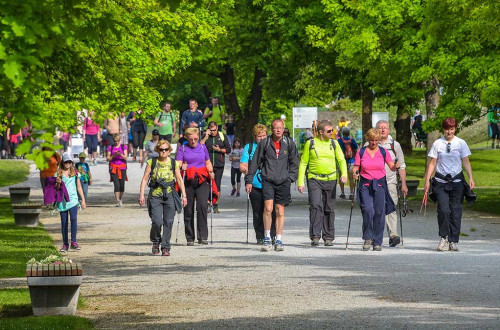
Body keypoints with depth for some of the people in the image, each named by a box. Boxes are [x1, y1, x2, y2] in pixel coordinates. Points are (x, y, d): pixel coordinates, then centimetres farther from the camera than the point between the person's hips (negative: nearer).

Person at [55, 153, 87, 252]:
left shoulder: (75, 173, 7)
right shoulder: (58, 173, 3)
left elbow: (79, 187, 13)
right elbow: (57, 189, 5)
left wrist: (83, 200, 11)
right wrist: (58, 183, -17)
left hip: (73, 199, 0)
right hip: (62, 201, 0)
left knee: (73, 219, -18)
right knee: (64, 222, 4)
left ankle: (74, 242, -13)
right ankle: (65, 244, 11)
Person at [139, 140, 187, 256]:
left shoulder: (173, 163, 6)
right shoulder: (151, 162, 3)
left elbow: (179, 179, 10)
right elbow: (145, 178, 4)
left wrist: (184, 195, 5)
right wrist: (141, 194, -3)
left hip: (170, 196, 1)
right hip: (155, 195, -1)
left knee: (168, 222, -2)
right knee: (157, 222, -12)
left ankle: (165, 247, 9)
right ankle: (155, 242, 15)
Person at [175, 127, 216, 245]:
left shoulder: (202, 147, 14)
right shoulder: (182, 149, 6)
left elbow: (208, 162, 24)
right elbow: (178, 165, -2)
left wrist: (211, 172, 6)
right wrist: (181, 168, -24)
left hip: (202, 180, 1)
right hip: (188, 182, -1)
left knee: (202, 206, -16)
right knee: (188, 210, 2)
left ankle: (203, 237, -15)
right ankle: (190, 238, 12)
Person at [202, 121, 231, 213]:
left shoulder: (223, 136, 7)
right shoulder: (205, 137, 5)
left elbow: (228, 149, 8)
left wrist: (220, 150, -9)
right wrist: (206, 136, -13)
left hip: (219, 165, 0)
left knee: (217, 185, 0)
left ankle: (216, 206, 5)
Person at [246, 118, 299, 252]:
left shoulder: (289, 144, 6)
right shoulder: (264, 143, 2)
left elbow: (294, 163, 14)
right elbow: (255, 163, 7)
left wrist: (290, 178, 2)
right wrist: (249, 180, 6)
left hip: (283, 182, 2)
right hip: (268, 181, -1)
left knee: (280, 211, 5)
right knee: (268, 208, -15)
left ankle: (279, 240, 12)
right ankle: (267, 238, -5)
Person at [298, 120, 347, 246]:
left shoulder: (334, 143, 8)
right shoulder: (310, 143, 2)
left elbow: (341, 160, 6)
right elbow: (303, 163, 5)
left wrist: (344, 174, -13)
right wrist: (300, 182, -2)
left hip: (330, 180, 3)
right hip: (314, 180, -2)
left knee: (329, 209, 6)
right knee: (316, 206, -17)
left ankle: (328, 237, 15)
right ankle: (315, 236, -13)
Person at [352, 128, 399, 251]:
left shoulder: (383, 152, 6)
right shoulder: (361, 152, 4)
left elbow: (392, 167, 6)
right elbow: (356, 167, 5)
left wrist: (395, 166, -16)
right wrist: (355, 173, -16)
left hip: (380, 185, 1)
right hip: (365, 185, -1)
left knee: (379, 213, -1)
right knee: (368, 210, -18)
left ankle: (377, 242, 9)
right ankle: (367, 238, -1)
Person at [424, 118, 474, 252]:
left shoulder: (461, 143, 4)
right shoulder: (437, 144, 3)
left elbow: (466, 162, 5)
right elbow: (432, 163, 6)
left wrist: (470, 178, -7)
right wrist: (427, 180, 0)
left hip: (457, 181, 1)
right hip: (441, 181, -1)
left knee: (455, 211, 0)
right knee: (443, 210, -12)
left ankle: (453, 241, 8)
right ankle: (443, 238, 5)